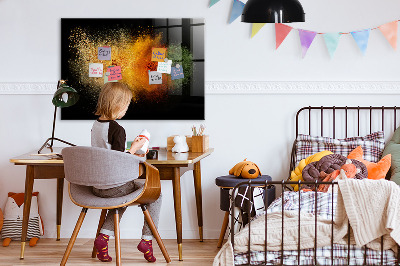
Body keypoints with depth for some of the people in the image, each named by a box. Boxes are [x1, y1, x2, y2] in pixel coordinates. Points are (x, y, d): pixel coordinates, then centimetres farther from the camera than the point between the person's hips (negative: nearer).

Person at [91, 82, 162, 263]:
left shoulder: (95, 126, 6)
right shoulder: (117, 129, -19)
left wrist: (130, 154, 18)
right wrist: (134, 149, -8)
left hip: (96, 186, 8)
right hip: (114, 186, -8)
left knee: (123, 195, 36)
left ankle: (103, 236, 19)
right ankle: (147, 239, 9)